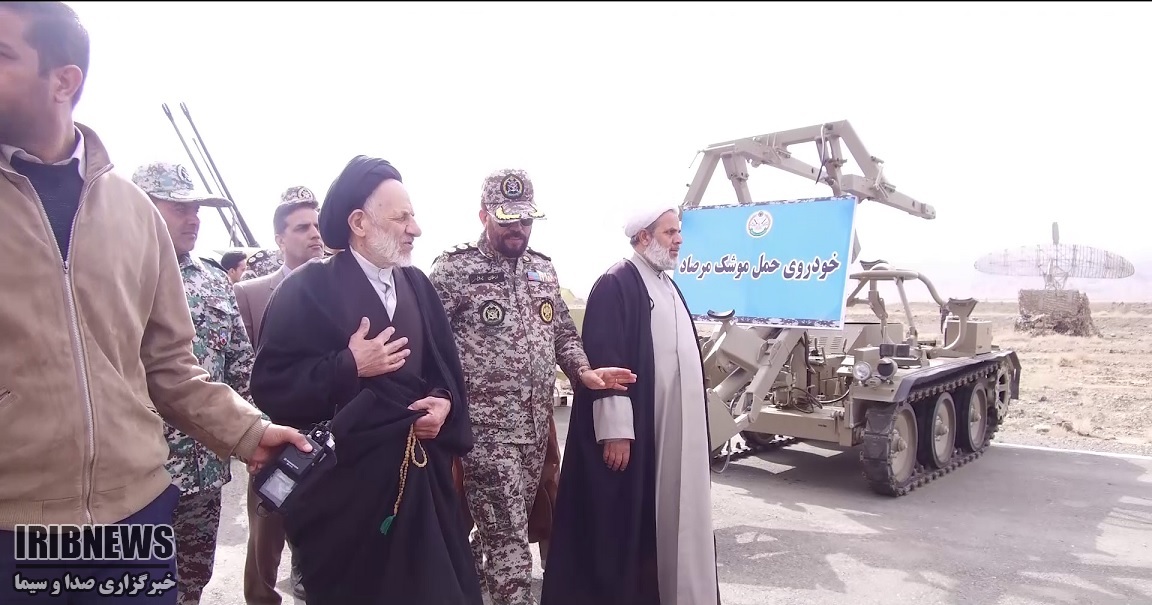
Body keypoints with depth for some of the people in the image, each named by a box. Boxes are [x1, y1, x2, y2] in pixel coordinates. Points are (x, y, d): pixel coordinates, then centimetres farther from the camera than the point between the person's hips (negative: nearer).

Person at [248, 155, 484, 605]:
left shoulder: (417, 285, 9)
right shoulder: (307, 290, -9)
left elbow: (445, 365, 13)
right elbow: (270, 387, -14)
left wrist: (445, 403, -7)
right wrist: (349, 366, -20)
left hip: (420, 475, 5)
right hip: (344, 483, -5)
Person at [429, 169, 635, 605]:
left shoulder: (542, 268, 11)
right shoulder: (455, 268, -8)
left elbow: (563, 332, 16)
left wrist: (582, 371, -1)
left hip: (537, 424, 6)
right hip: (485, 426, -6)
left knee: (504, 527, 20)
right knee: (508, 537, -2)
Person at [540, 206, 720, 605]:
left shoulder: (667, 284, 15)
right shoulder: (615, 285, -13)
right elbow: (603, 362, -19)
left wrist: (690, 424, 19)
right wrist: (615, 430, -23)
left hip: (674, 428, 9)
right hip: (634, 429, -9)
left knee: (666, 517, 16)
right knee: (626, 521, 2)